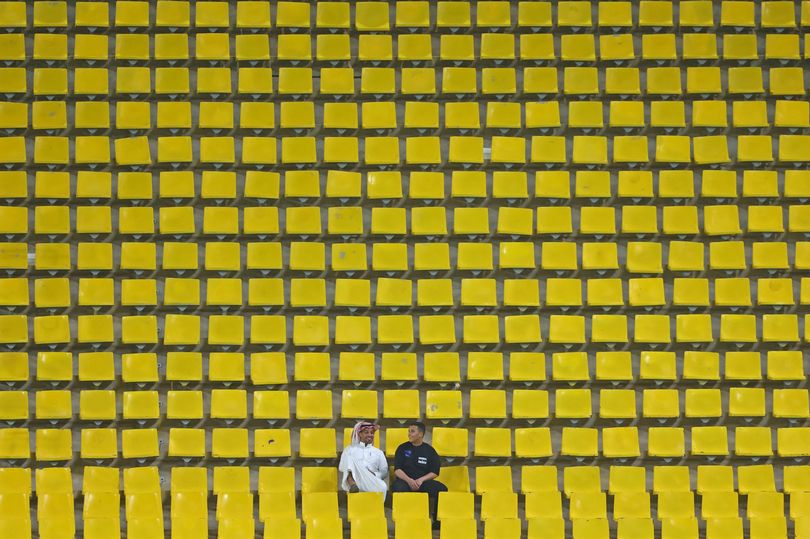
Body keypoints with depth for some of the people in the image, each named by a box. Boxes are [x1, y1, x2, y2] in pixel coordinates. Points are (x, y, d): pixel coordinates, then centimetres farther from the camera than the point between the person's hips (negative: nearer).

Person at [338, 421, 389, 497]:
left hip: (372, 482, 0)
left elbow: (384, 472, 17)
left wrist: (374, 474, -4)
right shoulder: (349, 450, 24)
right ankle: (352, 484, -49)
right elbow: (342, 467, 13)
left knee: (382, 487, -36)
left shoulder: (378, 452, 26)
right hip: (353, 479, 0)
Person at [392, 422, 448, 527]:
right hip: (405, 480, -1)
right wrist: (409, 480, -17)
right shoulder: (402, 448, 9)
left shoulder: (429, 450, 9)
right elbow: (397, 470, 2)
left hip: (423, 481, 1)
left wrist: (421, 480, -13)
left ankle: (436, 519, -12)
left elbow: (435, 472, 5)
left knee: (442, 489, -28)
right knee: (398, 488, -38)